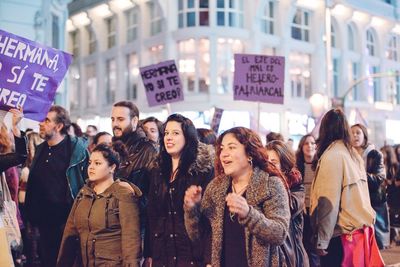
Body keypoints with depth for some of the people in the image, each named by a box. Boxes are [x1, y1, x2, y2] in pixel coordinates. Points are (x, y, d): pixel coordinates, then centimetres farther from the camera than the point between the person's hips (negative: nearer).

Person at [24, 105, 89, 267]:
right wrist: (32, 215, 12)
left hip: (67, 219, -6)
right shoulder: (40, 150, 10)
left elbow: (88, 182, -9)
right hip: (44, 221, 6)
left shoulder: (76, 148, -9)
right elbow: (33, 184, 18)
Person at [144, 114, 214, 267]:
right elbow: (151, 215, 11)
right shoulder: (158, 172, 11)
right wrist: (149, 254, 7)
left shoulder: (203, 170, -5)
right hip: (161, 255, 5)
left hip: (192, 254, -4)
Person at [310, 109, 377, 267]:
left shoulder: (332, 156, -13)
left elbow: (329, 203, -17)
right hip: (360, 228, 8)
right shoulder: (354, 154, 10)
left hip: (340, 235, -8)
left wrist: (321, 240, -13)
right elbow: (355, 196, 10)